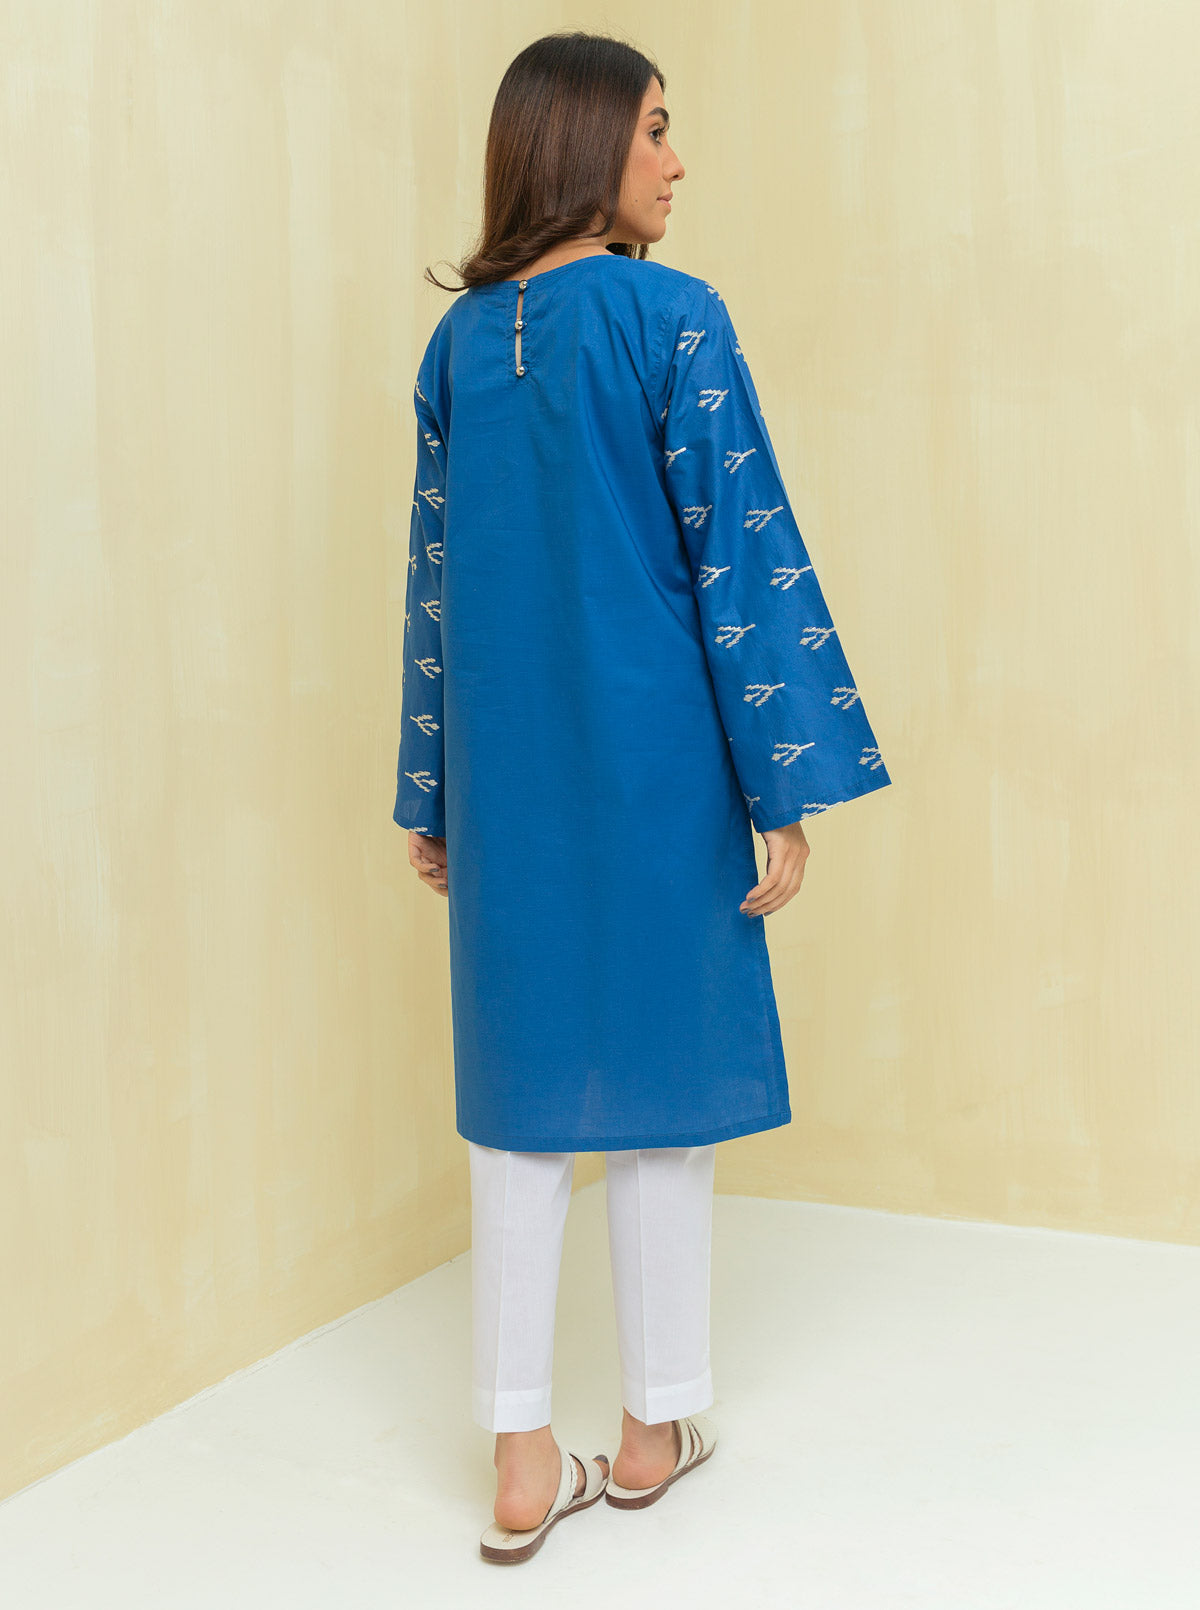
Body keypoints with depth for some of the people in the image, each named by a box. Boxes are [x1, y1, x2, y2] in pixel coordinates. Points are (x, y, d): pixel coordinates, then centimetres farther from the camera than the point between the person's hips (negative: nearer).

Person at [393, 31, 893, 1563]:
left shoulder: (461, 337, 7)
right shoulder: (672, 316, -8)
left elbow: (434, 576, 10)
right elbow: (739, 552, -12)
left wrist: (429, 797, 15)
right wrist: (786, 783, -9)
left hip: (508, 763, 4)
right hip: (652, 753, -4)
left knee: (522, 1084, 8)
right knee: (662, 1071, 9)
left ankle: (522, 1462, 13)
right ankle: (658, 1424, 22)